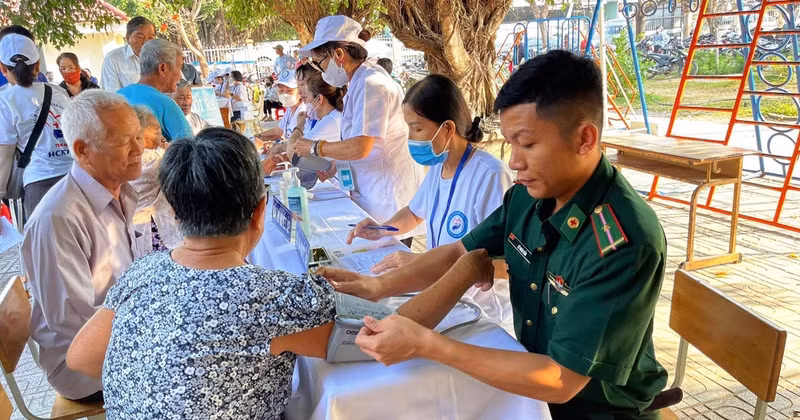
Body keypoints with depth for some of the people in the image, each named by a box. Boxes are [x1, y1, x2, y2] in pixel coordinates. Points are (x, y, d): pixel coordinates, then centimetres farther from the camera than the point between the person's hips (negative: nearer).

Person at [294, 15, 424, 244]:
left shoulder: (370, 84, -19)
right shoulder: (360, 81, 12)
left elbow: (360, 147, -25)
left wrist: (315, 147, -11)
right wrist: (335, 165, 9)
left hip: (390, 198, -9)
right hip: (376, 194, 9)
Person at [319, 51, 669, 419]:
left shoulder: (627, 243, -28)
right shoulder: (527, 196, -9)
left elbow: (560, 381, -27)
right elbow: (462, 252, 5)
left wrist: (425, 344, -29)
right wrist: (380, 285, -9)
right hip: (532, 385, 5)